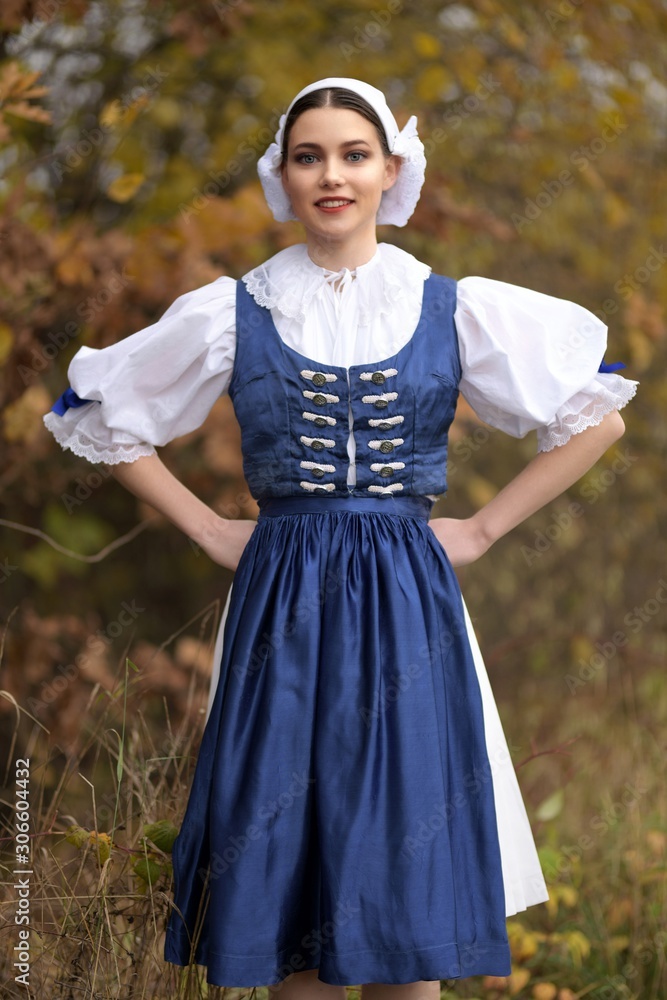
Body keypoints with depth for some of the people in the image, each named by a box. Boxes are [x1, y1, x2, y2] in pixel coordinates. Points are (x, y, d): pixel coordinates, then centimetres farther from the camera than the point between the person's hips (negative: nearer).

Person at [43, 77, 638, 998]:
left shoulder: (454, 309, 4)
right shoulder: (230, 313, 4)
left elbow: (596, 416, 9)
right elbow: (104, 419, 13)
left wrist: (484, 528, 3)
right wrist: (208, 530, 6)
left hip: (408, 608, 0)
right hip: (281, 606, 0)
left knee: (407, 888, 1)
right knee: (287, 880, 1)